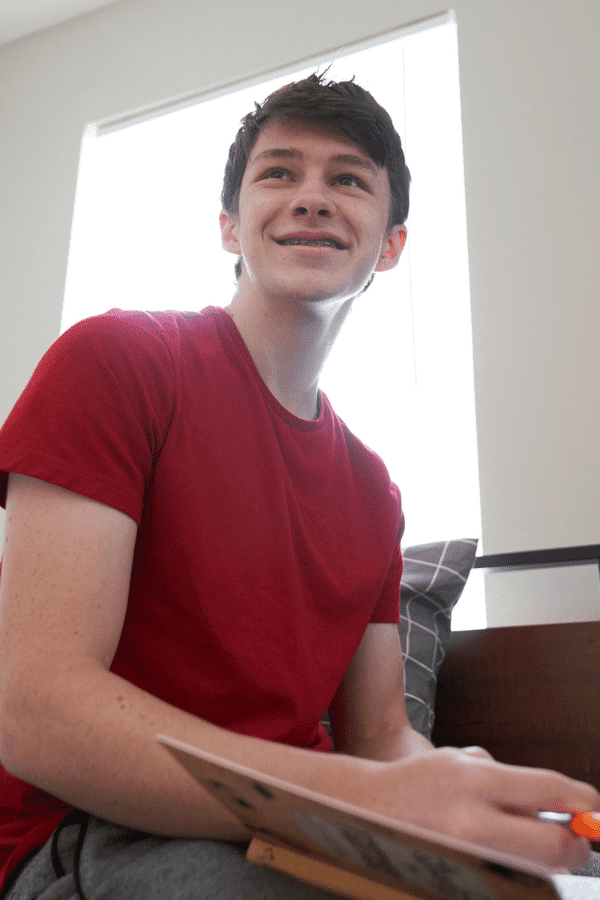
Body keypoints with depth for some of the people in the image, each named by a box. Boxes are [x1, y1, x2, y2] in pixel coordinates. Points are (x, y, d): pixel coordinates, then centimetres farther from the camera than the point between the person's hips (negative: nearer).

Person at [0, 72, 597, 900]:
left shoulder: (372, 489, 10)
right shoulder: (111, 359, -9)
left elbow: (378, 736, 9)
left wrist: (467, 788, -16)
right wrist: (376, 796, -31)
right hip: (99, 834, -5)